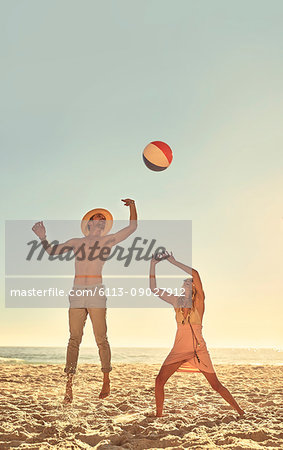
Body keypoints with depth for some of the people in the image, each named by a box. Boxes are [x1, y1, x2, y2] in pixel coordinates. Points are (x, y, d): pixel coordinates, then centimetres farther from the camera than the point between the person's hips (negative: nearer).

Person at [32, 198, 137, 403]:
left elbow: (132, 227, 10)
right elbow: (52, 251, 14)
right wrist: (43, 238, -1)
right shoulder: (76, 242, 15)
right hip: (77, 292, 2)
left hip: (96, 293, -2)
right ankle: (69, 385, -1)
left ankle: (106, 381, 11)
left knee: (101, 339, -1)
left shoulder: (108, 241, 11)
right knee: (74, 339, -1)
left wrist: (132, 207, 2)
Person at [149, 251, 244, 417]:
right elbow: (154, 288, 7)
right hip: (179, 350, 4)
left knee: (216, 385, 1)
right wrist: (153, 265, 1)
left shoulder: (199, 301, -4)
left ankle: (240, 412, 14)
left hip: (199, 349, -3)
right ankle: (159, 415, 8)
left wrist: (174, 262, -12)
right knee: (160, 380, -7)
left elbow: (195, 273, -18)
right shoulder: (176, 301, 7)